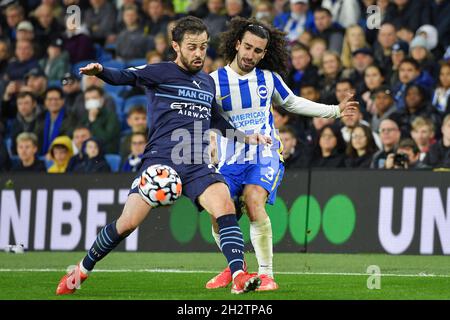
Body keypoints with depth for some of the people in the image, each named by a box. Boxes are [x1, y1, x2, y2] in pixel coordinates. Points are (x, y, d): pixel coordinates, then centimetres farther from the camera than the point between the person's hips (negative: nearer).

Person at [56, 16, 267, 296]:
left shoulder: (208, 82, 20)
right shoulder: (161, 72, 2)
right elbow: (125, 77, -12)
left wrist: (247, 136, 31)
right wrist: (100, 71, -32)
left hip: (198, 165, 4)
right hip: (161, 159, -4)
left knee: (225, 206, -22)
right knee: (129, 222, -8)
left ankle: (239, 277, -26)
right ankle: (82, 271, 13)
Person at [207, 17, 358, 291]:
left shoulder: (268, 77, 4)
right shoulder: (215, 81, -2)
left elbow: (292, 103, 21)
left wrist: (334, 111, 20)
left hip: (265, 157, -1)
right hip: (231, 161, 1)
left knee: (254, 202, -27)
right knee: (219, 218, -9)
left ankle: (266, 274, -21)